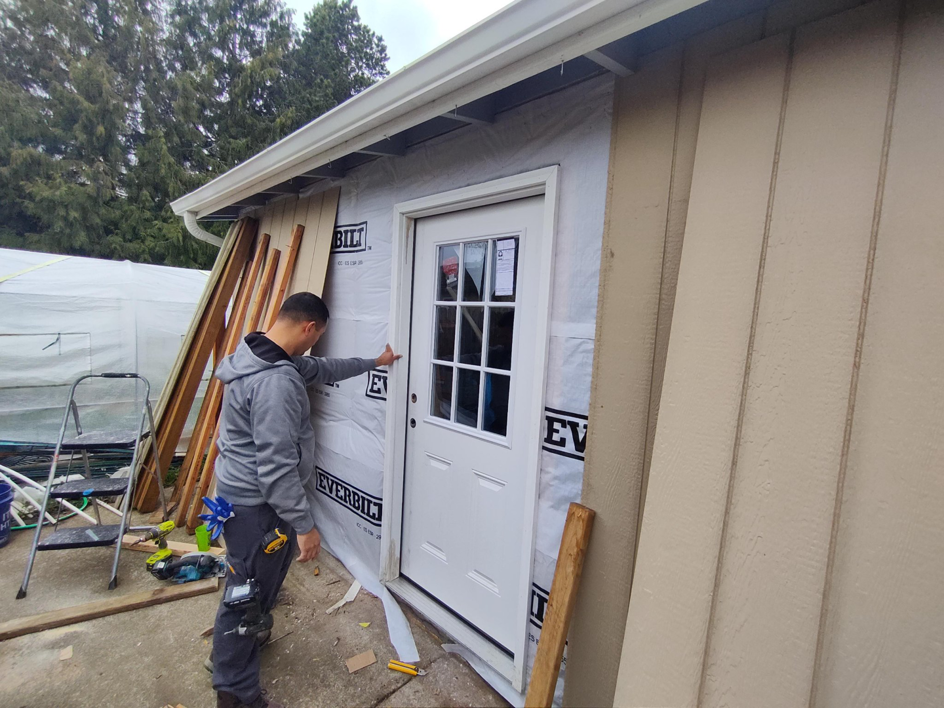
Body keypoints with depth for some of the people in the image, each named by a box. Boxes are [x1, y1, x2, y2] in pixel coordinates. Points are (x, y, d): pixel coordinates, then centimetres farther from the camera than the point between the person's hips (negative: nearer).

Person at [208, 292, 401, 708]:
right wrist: (304, 524, -23)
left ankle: (229, 649, 53)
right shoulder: (276, 381, -31)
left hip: (241, 491, 10)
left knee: (251, 583, 29)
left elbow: (321, 370, 17)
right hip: (256, 504, -10)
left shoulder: (262, 356, 3)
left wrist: (373, 363, 26)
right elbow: (276, 465, -30)